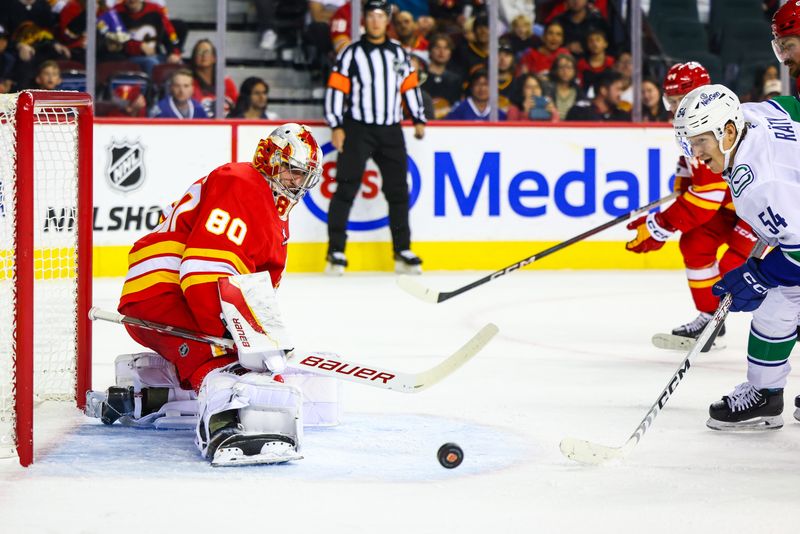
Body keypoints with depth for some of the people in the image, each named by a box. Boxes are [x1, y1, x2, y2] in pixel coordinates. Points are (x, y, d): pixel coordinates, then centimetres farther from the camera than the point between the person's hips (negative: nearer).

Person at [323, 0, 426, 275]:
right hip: (357, 129, -4)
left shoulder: (399, 54, 13)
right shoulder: (351, 53, -1)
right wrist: (336, 127, -12)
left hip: (391, 131, 4)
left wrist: (419, 119, 10)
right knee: (346, 188, -8)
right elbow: (335, 89, -5)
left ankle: (403, 252, 13)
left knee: (398, 190, 5)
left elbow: (410, 86, 18)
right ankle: (336, 251, -6)